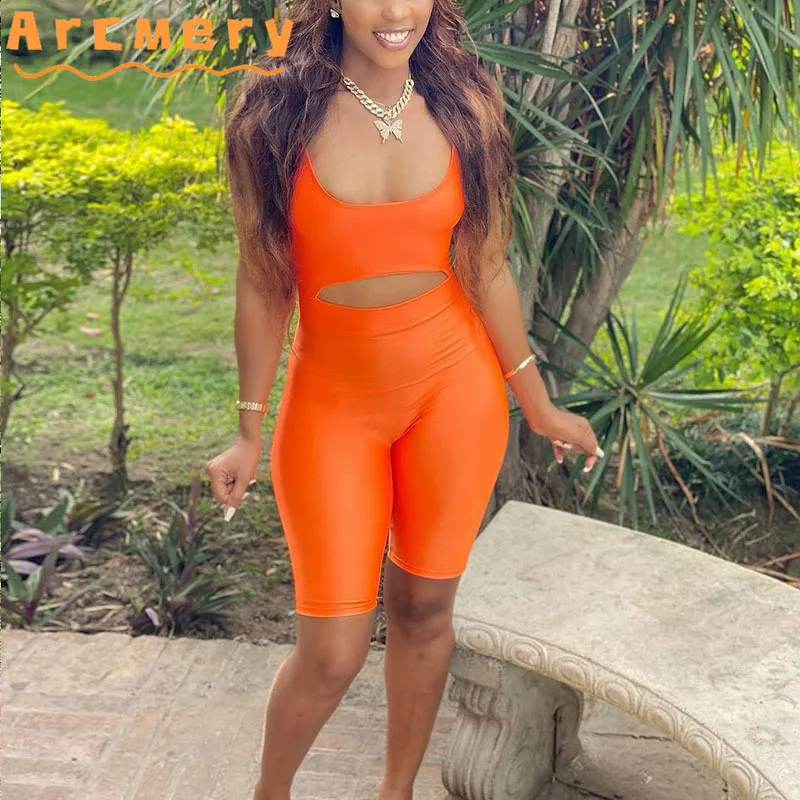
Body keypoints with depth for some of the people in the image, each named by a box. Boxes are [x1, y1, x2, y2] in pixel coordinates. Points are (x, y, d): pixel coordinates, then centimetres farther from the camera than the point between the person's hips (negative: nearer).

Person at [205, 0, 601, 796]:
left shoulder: (465, 106, -4)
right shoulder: (275, 116, -10)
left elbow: (486, 269, 3)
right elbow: (263, 284, -4)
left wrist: (538, 404, 7)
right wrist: (250, 431, 0)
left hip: (454, 387, 2)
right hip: (333, 402, -2)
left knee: (423, 609, 12)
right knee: (332, 650, 1)